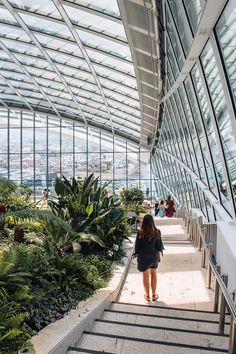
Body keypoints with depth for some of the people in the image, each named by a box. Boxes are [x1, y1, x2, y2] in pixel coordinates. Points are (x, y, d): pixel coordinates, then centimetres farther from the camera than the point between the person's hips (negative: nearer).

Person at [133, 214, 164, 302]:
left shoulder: (140, 233, -20)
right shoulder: (157, 232, -14)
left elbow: (137, 246, -10)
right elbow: (159, 246, -4)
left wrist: (137, 254, 6)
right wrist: (159, 256, 10)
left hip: (143, 257, -2)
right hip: (154, 257, 2)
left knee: (145, 276, 16)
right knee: (153, 274, 24)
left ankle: (147, 295, 33)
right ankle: (154, 295, 35)